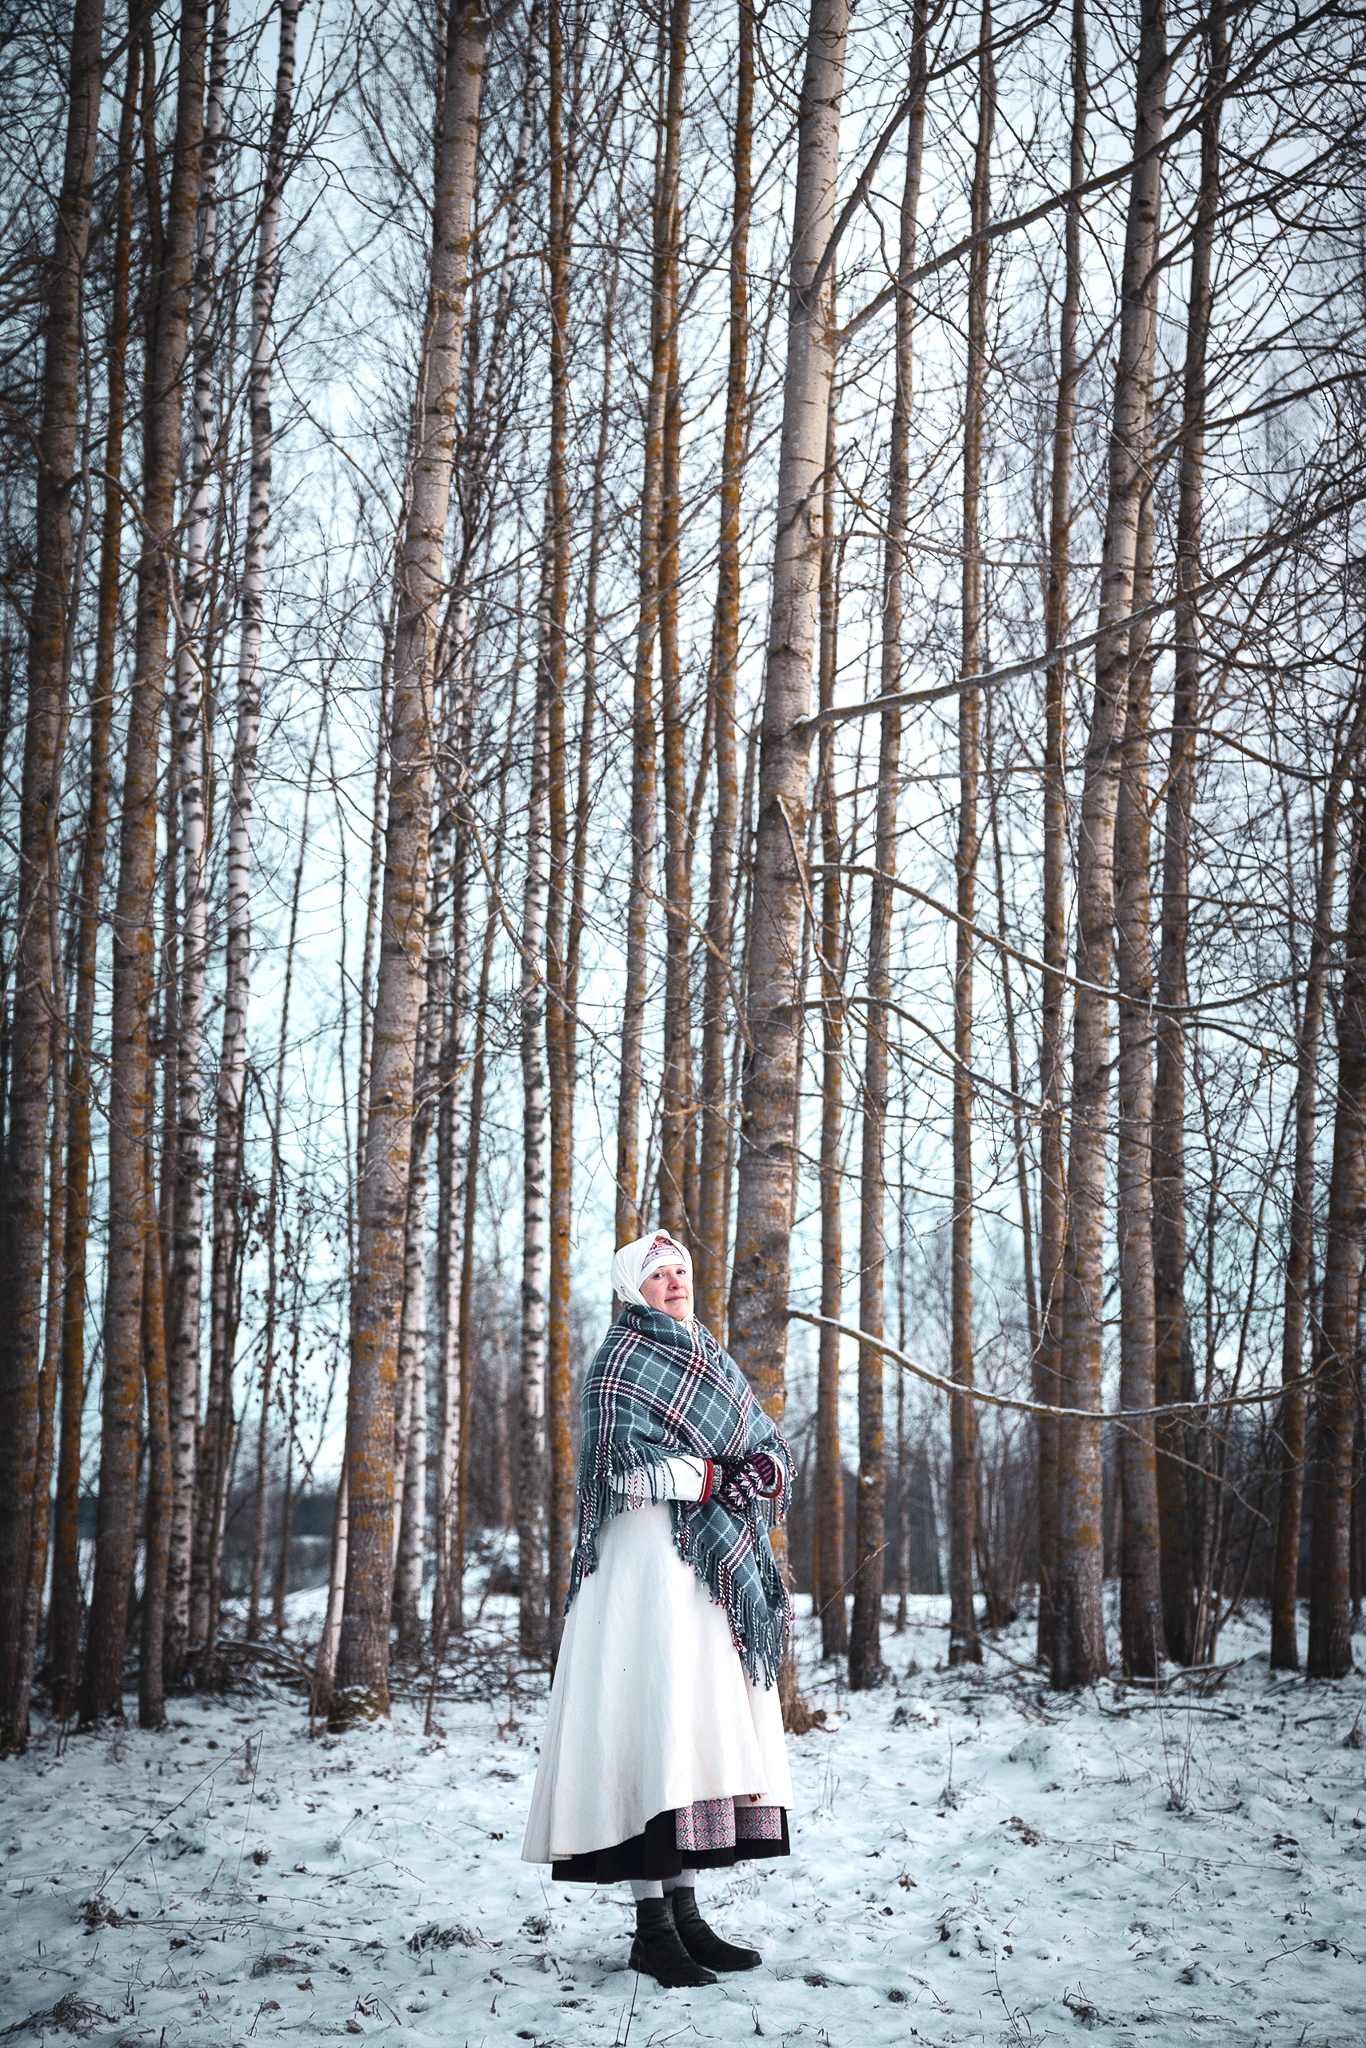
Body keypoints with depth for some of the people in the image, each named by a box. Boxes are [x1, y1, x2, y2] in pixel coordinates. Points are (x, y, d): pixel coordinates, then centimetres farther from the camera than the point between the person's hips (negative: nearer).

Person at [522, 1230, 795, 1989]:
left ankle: (685, 1912, 8)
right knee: (658, 1729, -12)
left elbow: (768, 1444, 18)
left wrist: (761, 1469, -5)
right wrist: (719, 1475, -10)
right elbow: (625, 1467, -14)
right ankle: (652, 1927, -9)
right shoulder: (620, 1363, -3)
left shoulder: (710, 1358, 20)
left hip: (718, 1568, 8)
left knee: (708, 1725, 4)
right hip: (649, 1555, -8)